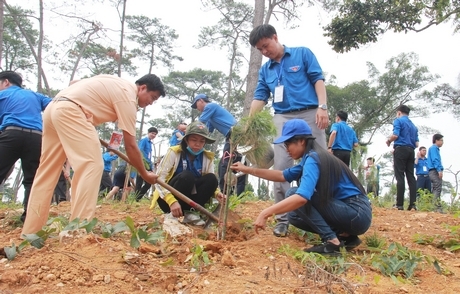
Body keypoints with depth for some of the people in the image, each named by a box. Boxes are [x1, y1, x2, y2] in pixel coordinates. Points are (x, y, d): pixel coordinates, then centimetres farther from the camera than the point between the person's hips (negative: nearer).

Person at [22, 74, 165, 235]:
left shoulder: (119, 85, 22)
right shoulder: (128, 96, -4)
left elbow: (74, 84, 28)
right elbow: (130, 146, -6)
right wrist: (145, 174, 5)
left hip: (53, 108, 10)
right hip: (69, 111, -10)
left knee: (47, 171, 11)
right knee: (92, 165, -15)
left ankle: (30, 232, 16)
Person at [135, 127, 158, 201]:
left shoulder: (150, 142, 19)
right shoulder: (144, 140, -5)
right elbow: (140, 150, -18)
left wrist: (151, 166, 15)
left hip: (148, 166, 8)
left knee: (148, 183, 7)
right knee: (139, 183, -3)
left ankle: (138, 198, 13)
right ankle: (137, 199, 2)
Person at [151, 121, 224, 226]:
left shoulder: (207, 157, -2)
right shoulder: (174, 152, -14)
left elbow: (210, 183, 0)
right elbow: (159, 178, -20)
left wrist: (217, 193, -24)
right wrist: (172, 201, -34)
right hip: (167, 199, -4)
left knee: (211, 178, -18)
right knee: (186, 176, -31)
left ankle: (189, 212, -17)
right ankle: (173, 214, -18)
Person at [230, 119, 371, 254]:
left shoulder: (313, 159, -18)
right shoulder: (310, 158, 13)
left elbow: (302, 197, -33)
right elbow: (283, 176, 20)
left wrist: (266, 213, -31)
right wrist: (248, 169, 16)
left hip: (358, 214, -10)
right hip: (349, 212, 10)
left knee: (294, 193, -14)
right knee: (294, 216, 14)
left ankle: (332, 240, -15)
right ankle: (345, 236, 7)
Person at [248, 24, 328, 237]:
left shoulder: (303, 54, 8)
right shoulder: (265, 70, 18)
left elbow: (318, 80, 1)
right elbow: (259, 99, 12)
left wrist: (323, 106, -14)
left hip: (309, 115, -3)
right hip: (282, 119, 3)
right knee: (280, 168, -6)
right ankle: (283, 219, 1)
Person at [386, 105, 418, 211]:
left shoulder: (398, 120, 1)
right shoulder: (413, 125, 22)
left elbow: (395, 135, -14)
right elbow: (417, 144, 16)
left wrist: (388, 141, 4)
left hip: (400, 149, -6)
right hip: (411, 151, 7)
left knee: (400, 177, -9)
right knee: (411, 177, 3)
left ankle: (399, 204, -12)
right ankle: (412, 204, -2)